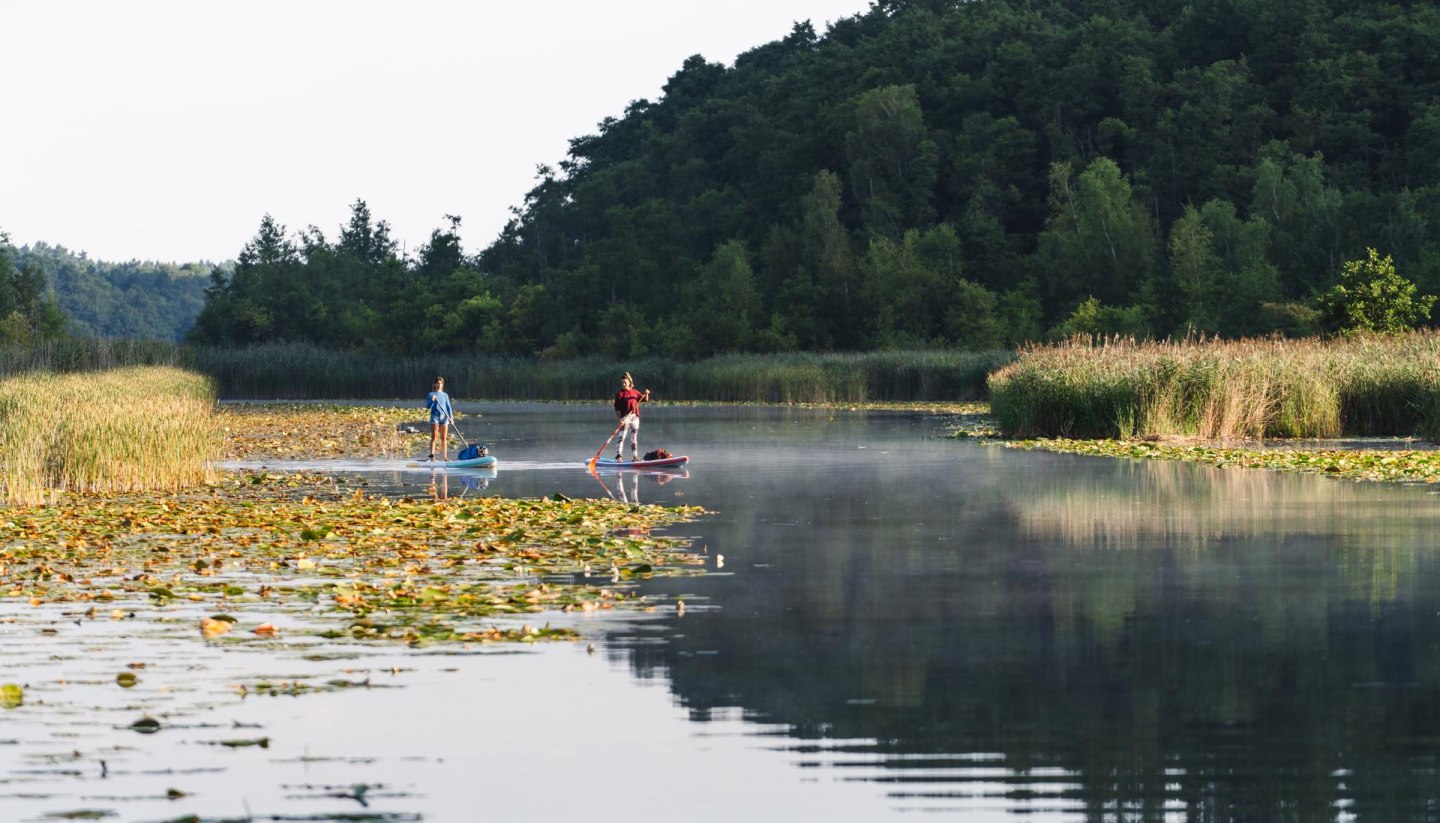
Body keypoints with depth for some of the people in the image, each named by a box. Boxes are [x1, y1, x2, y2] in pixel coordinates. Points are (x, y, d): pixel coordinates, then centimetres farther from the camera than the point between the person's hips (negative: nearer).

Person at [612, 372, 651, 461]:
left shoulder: (635, 392, 11)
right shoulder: (620, 393, -3)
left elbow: (644, 399, 22)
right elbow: (617, 408, -8)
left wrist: (646, 394, 0)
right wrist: (619, 419, -18)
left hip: (635, 417, 5)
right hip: (625, 417, -5)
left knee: (634, 438, 10)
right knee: (622, 437, -14)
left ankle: (634, 456, 16)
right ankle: (618, 456, -19)